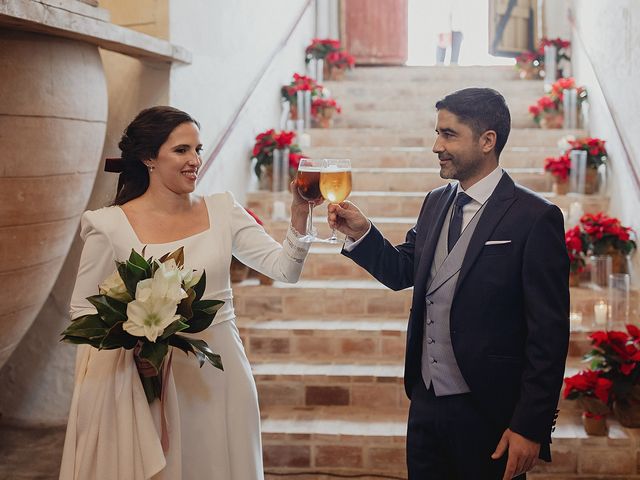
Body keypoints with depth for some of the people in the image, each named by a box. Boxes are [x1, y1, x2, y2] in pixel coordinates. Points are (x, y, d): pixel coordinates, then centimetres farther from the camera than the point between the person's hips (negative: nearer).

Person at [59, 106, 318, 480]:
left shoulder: (222, 210, 2)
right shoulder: (111, 225, -6)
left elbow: (285, 269, -5)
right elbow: (83, 309, 0)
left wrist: (299, 215, -21)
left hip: (222, 374, 3)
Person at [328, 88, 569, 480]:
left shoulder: (535, 218, -14)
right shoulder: (435, 203, 8)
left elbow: (549, 333, -15)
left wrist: (530, 428, -16)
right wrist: (361, 233, -4)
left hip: (488, 415, -6)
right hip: (425, 404, 6)